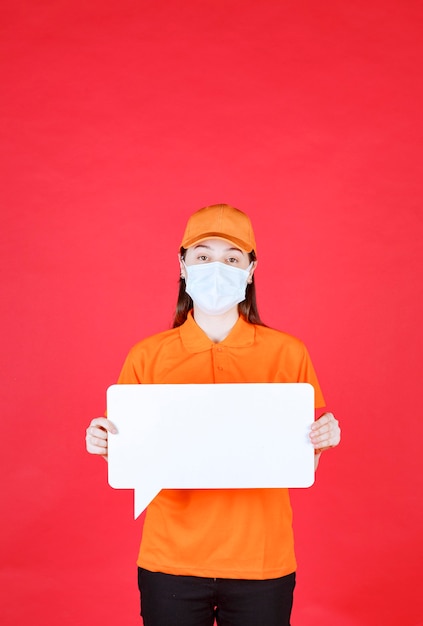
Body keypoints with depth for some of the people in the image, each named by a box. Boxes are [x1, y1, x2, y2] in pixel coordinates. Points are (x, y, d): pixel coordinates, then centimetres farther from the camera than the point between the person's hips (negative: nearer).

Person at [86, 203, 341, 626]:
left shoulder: (288, 353, -2)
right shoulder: (147, 356, -1)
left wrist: (320, 441, -15)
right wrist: (105, 443, -14)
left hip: (262, 562, 0)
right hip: (170, 561, 0)